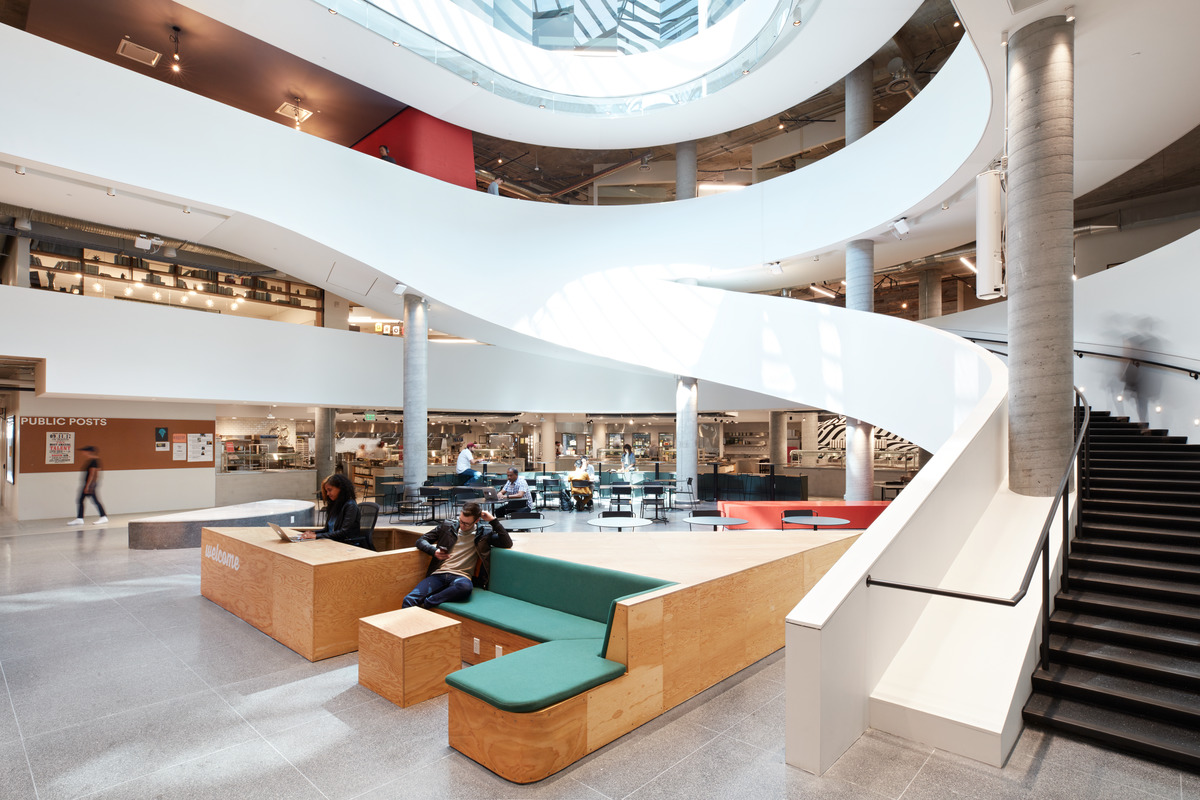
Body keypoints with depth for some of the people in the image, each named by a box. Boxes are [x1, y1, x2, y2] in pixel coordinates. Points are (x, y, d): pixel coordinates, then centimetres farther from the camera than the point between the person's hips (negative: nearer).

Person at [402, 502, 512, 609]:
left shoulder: (484, 532, 11)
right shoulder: (447, 526, 16)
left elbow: (507, 543, 2)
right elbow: (421, 541, 19)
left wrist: (493, 520, -2)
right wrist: (434, 551, -3)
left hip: (461, 576, -2)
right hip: (439, 574, 2)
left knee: (465, 586, -41)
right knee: (409, 600, -26)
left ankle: (424, 604, -29)